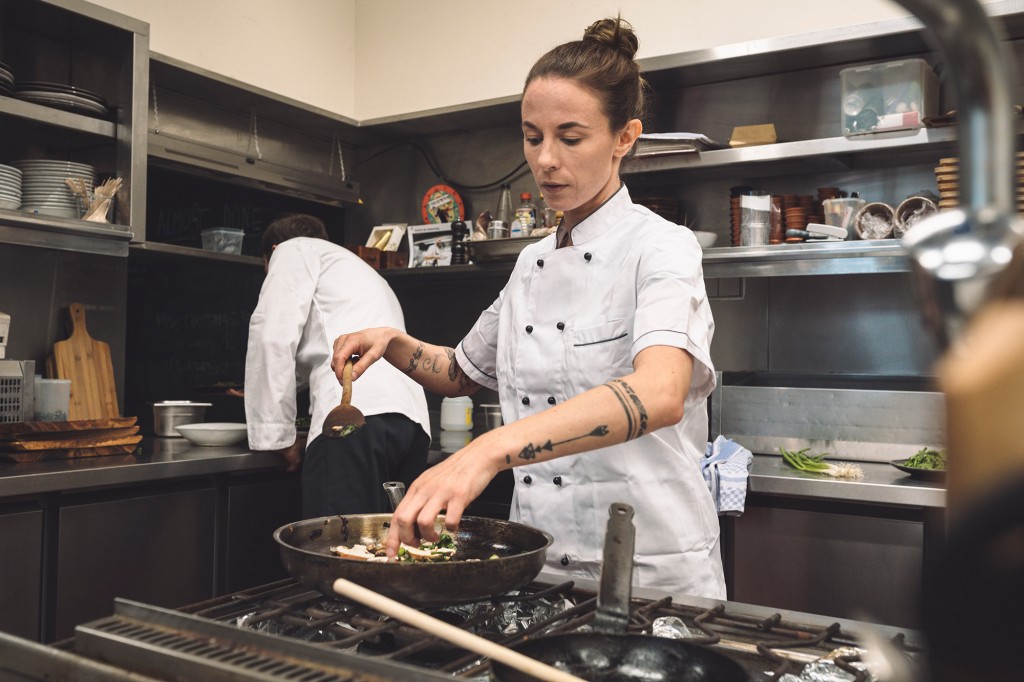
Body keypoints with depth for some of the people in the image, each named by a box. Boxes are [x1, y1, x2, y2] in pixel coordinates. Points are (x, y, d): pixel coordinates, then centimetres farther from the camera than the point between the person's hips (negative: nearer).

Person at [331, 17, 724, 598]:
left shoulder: (662, 247, -13)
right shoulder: (532, 264, 8)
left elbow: (660, 394, -33)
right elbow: (462, 375, 21)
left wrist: (491, 450, -44)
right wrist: (395, 344, 1)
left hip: (651, 573, -6)